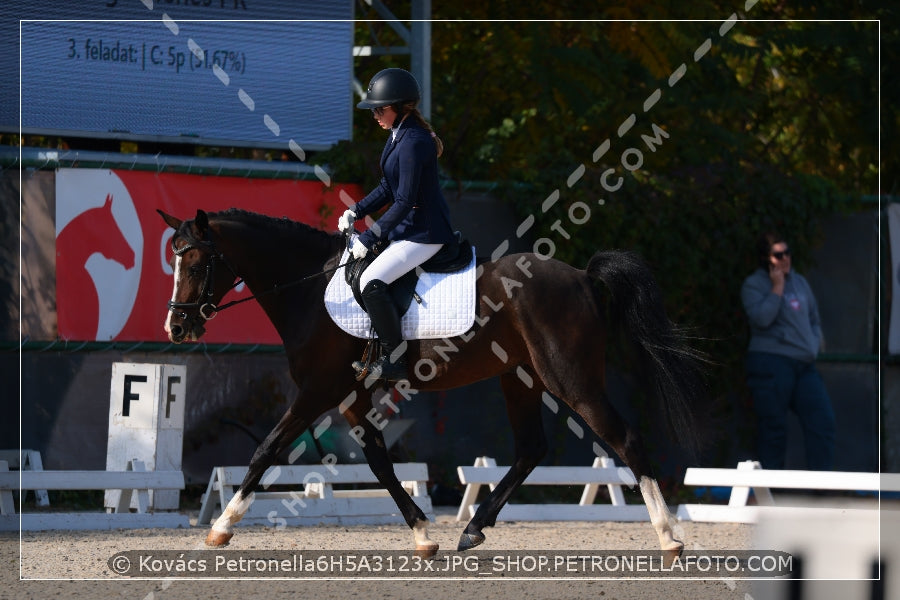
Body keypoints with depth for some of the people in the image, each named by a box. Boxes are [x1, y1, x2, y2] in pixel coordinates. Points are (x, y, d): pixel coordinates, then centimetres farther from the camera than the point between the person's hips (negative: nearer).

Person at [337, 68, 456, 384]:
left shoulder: (413, 142, -22)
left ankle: (394, 359, -14)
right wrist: (355, 212, 6)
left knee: (371, 281, -22)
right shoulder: (398, 135, 10)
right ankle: (383, 345, 24)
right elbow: (388, 189, 18)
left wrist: (369, 237, -20)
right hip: (408, 227, 11)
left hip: (425, 233, -11)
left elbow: (404, 201, -23)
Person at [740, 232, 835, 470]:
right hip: (771, 363, -5)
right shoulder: (753, 285, 0)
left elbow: (814, 319, 26)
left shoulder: (799, 282, 18)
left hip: (804, 365, 6)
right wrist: (777, 287, -11)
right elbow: (761, 318, -17)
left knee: (822, 421, -5)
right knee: (773, 427, -3)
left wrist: (815, 344, 9)